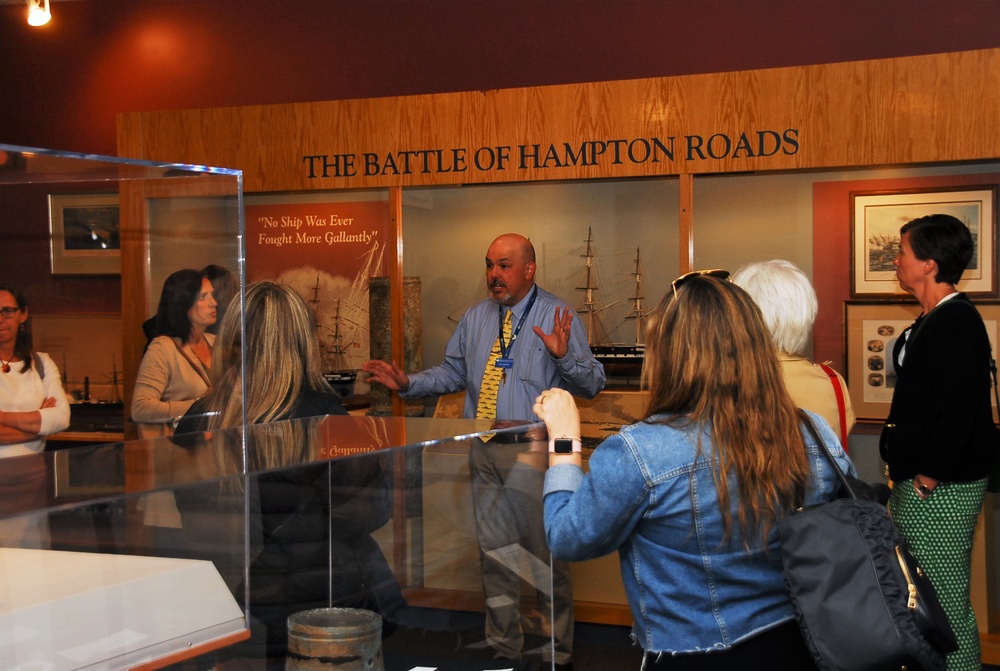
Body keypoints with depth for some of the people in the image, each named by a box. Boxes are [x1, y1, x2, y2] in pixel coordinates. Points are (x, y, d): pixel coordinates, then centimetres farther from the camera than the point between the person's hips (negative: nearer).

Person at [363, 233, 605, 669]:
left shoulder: (558, 317, -6)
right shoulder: (475, 318, 11)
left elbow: (592, 384, -11)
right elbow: (452, 374, 16)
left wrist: (563, 356, -29)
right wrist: (407, 384, 2)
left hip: (534, 452, -5)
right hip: (485, 451, 6)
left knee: (546, 555, 1)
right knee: (494, 553, 15)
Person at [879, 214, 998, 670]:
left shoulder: (957, 323, -17)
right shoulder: (933, 320, 15)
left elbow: (958, 411, -23)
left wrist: (926, 478, -19)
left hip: (939, 490, -11)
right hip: (918, 483, 11)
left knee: (947, 602, -4)